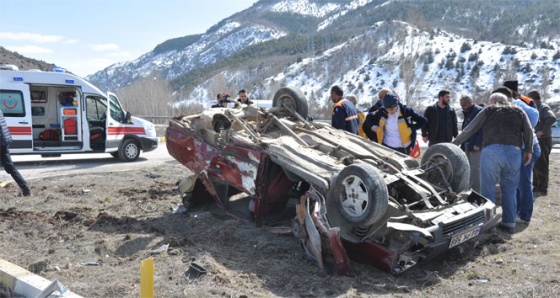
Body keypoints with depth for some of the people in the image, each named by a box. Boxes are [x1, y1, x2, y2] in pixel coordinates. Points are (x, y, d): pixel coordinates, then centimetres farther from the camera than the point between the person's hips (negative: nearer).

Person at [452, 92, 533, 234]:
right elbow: (528, 130, 10)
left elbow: (469, 129, 15)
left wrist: (454, 143, 21)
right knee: (509, 189, 12)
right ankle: (509, 223, 14)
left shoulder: (488, 110, 15)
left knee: (488, 188, 4)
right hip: (514, 152, 3)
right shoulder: (518, 111, 23)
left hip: (492, 151, -3)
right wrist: (528, 150, 14)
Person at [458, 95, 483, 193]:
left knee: (475, 169, -8)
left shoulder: (479, 111, -8)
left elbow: (482, 129, -17)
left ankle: (476, 192, -5)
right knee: (470, 169, 11)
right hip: (468, 146, 9)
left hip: (475, 146, -9)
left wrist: (478, 144, -21)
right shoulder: (467, 113, 21)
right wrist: (463, 146, 18)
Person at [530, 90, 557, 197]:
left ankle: (543, 189, 3)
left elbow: (552, 118, -31)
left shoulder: (543, 107, -15)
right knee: (536, 164, 16)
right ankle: (536, 186, 26)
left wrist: (543, 131, -25)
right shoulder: (537, 108, 13)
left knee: (541, 166, -4)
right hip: (537, 140, 9)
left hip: (543, 140, -9)